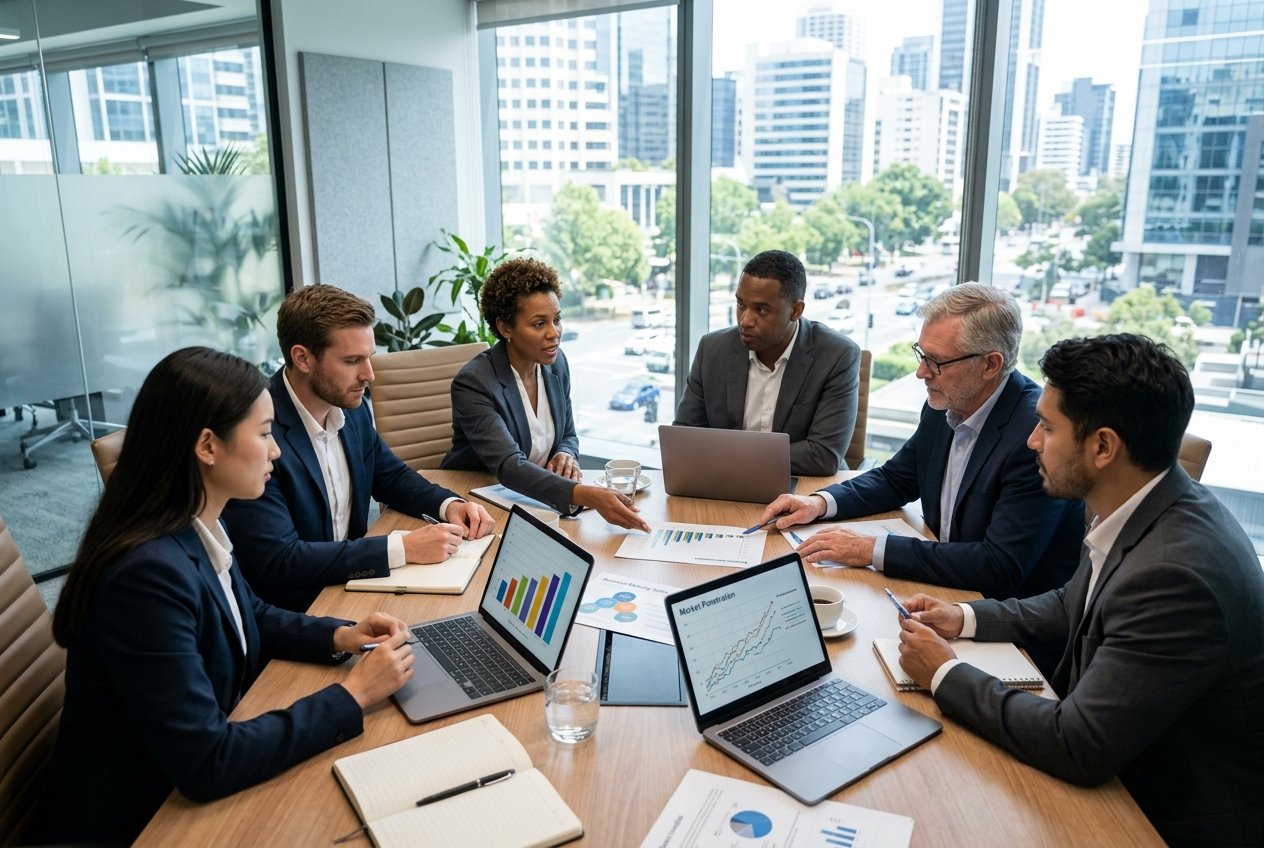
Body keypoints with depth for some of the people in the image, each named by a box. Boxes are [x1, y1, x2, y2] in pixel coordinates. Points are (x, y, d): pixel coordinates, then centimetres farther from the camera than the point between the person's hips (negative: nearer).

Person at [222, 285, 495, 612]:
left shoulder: (351, 407, 0)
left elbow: (391, 477, 16)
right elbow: (279, 562, -25)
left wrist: (449, 505, -4)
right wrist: (403, 548, -26)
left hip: (350, 580, 7)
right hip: (294, 613, -7)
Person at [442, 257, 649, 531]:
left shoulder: (556, 362, 1)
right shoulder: (473, 383, -21)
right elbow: (508, 466, -32)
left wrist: (566, 455, -12)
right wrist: (587, 495, -46)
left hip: (532, 503, 6)